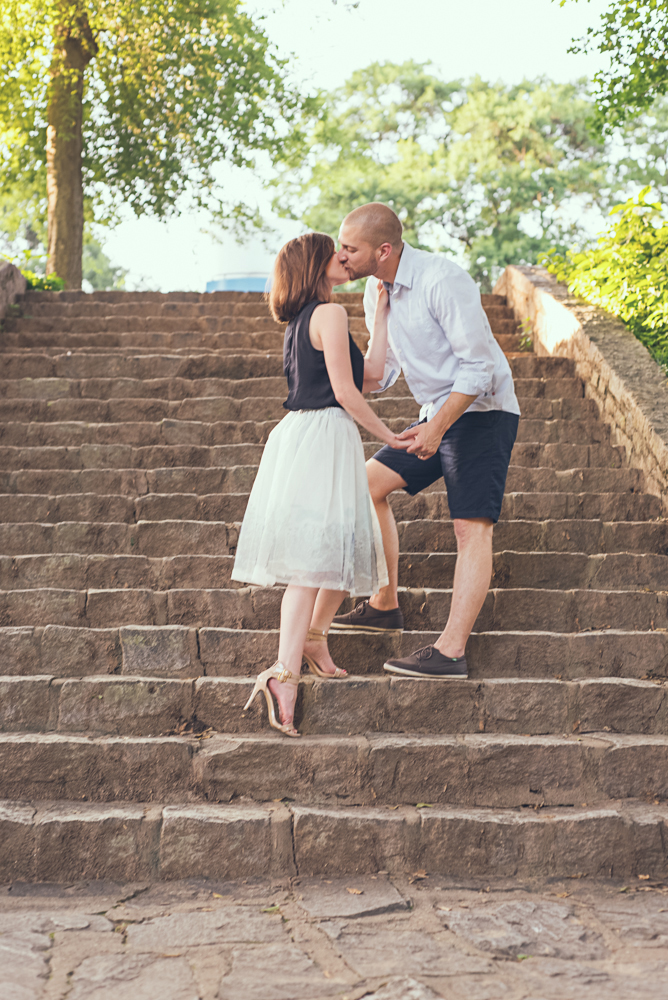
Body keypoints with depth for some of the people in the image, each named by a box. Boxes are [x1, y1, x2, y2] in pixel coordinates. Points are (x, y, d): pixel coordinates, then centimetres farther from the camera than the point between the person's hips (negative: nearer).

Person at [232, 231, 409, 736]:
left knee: (340, 549, 16)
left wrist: (382, 312, 26)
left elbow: (371, 372, 18)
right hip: (323, 437, -9)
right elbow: (346, 391, -12)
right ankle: (285, 670, -18)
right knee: (314, 556, -12)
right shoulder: (331, 312, -7)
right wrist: (388, 435, -1)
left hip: (301, 438, 9)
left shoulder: (303, 320, 22)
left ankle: (313, 636, 30)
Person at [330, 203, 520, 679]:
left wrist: (437, 426, -29)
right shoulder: (376, 290, 5)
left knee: (472, 529, -14)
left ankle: (451, 651, -19)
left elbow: (479, 366, -22)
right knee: (369, 483, 7)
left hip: (481, 412, -9)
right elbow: (382, 367, 16)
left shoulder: (441, 280, -22)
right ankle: (385, 605, 15)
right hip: (437, 414, 9)